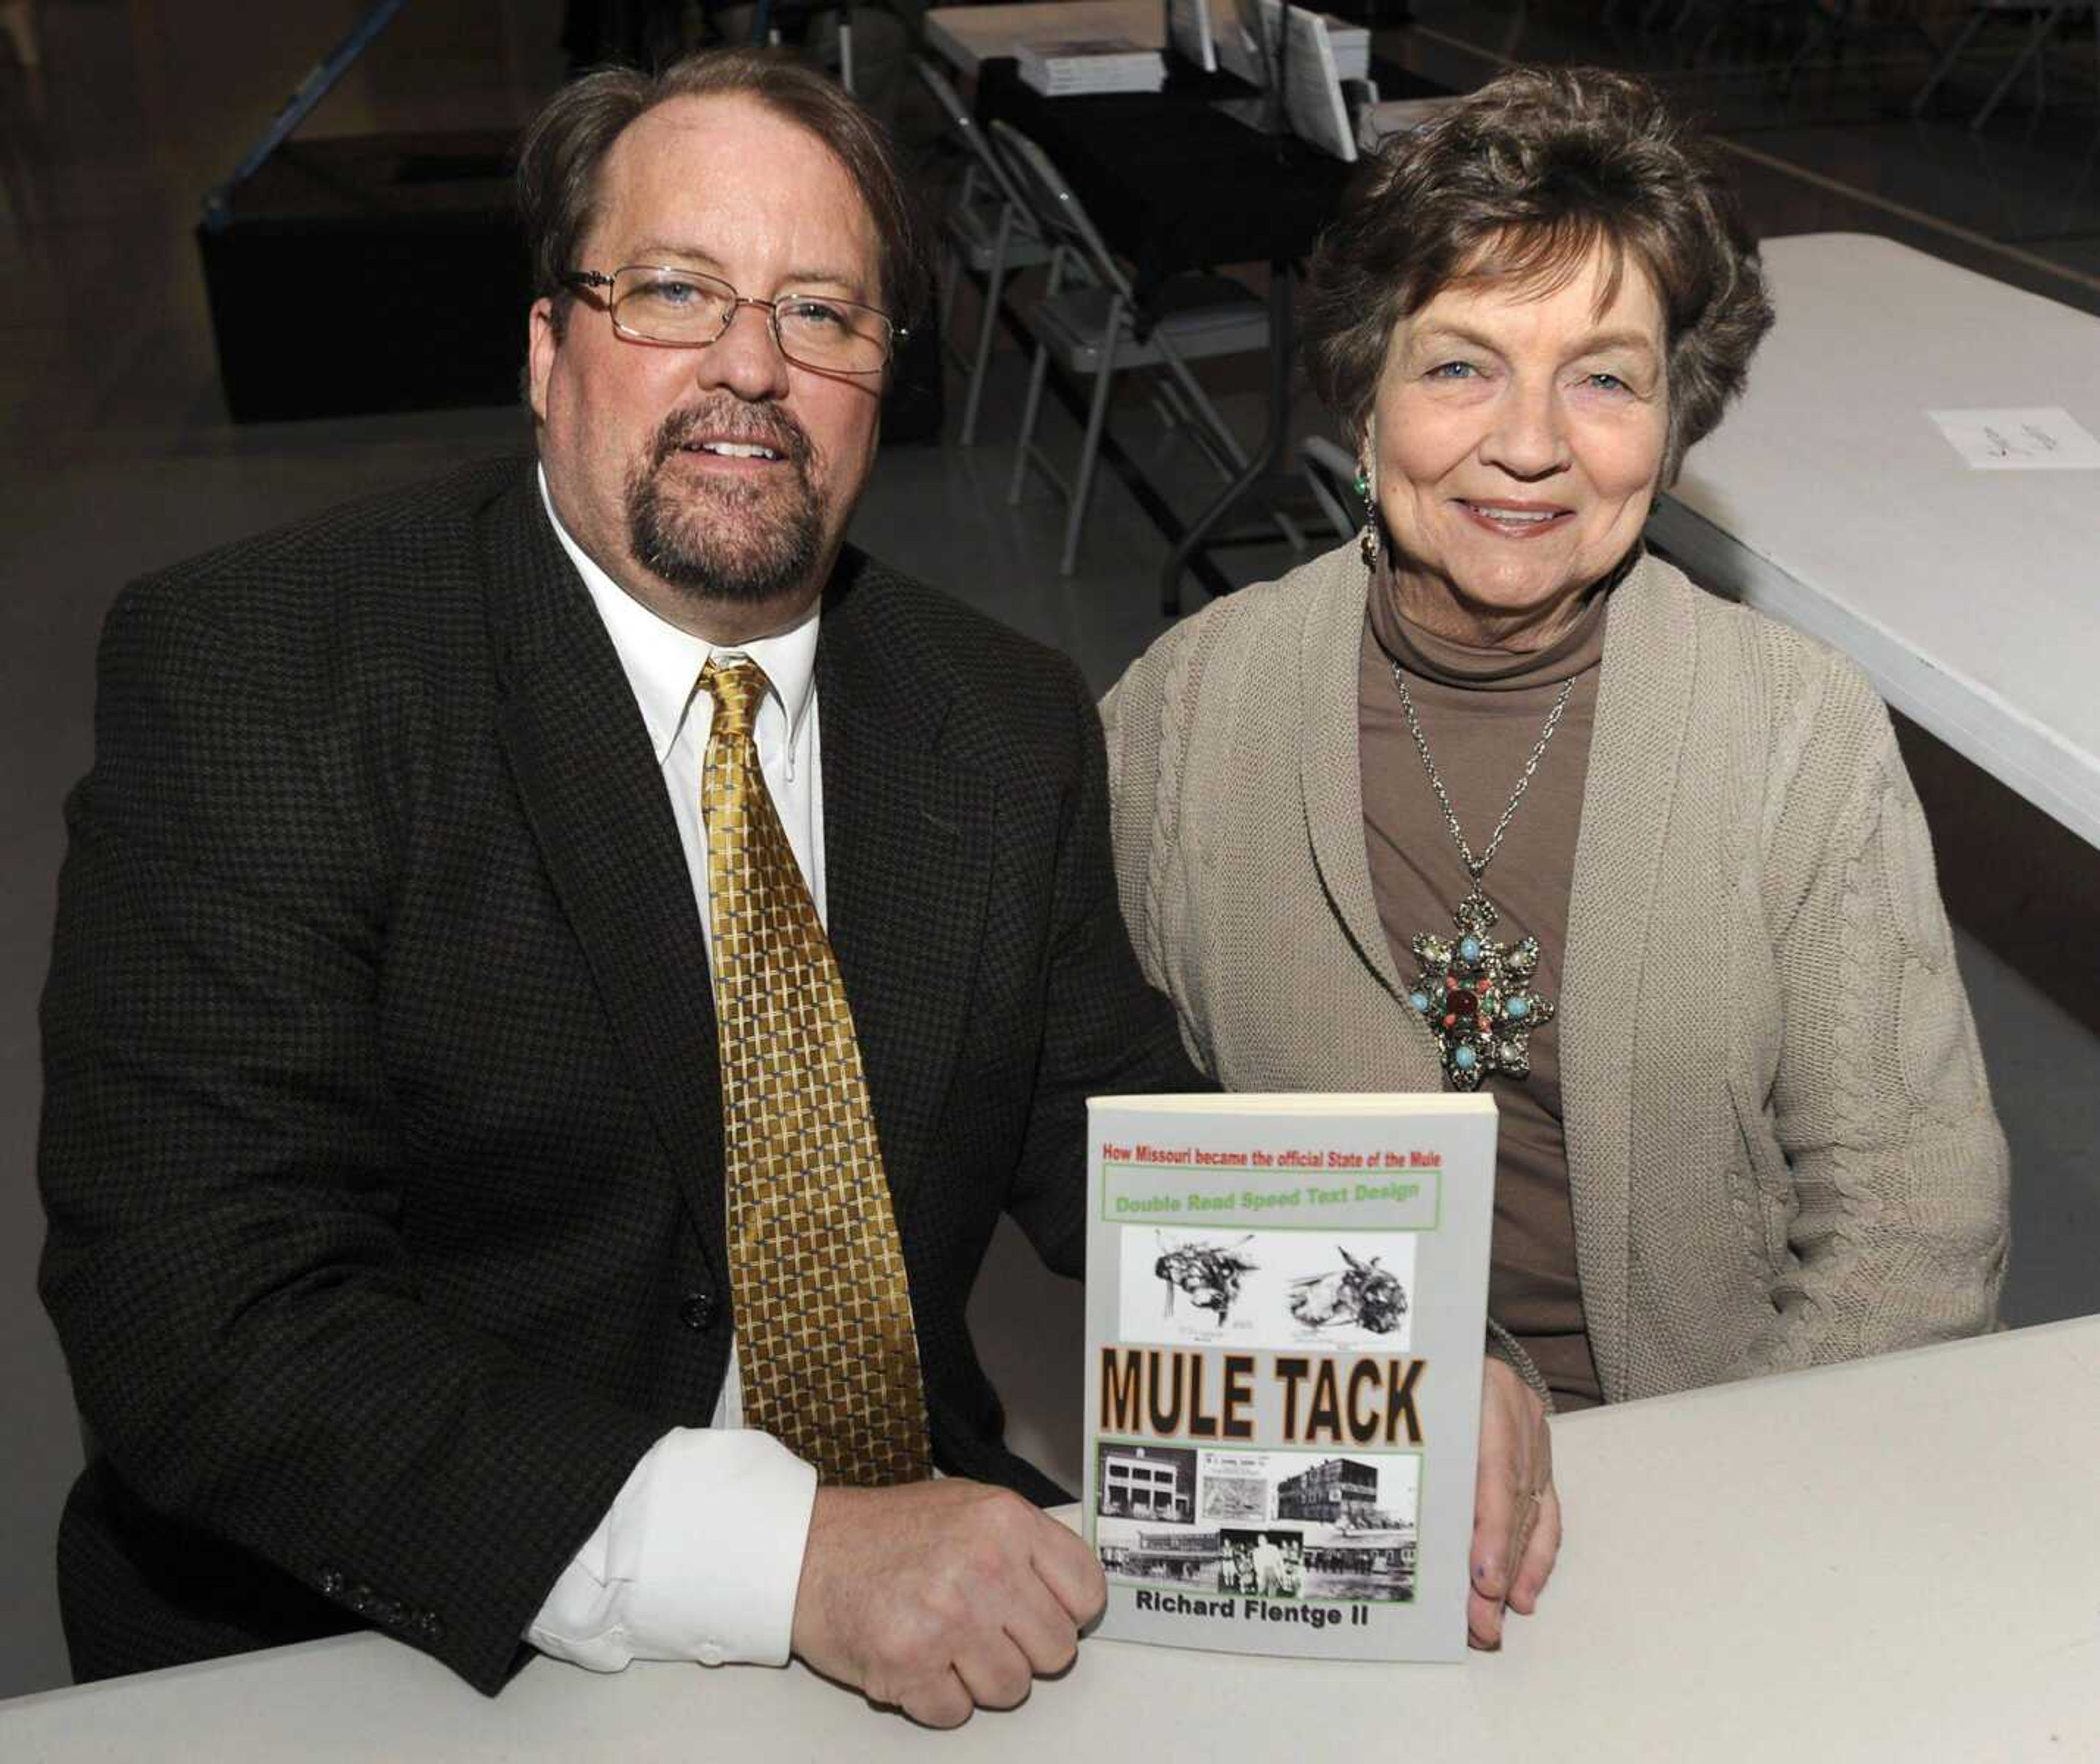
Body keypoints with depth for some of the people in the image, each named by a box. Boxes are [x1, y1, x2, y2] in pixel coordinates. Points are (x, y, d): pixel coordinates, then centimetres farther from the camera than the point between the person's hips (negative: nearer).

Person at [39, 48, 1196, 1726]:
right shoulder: (244, 673, -12)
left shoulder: (1014, 728, 3)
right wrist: (785, 1553, -27)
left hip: (921, 1616, 5)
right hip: (417, 1657, -4)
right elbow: (200, 1317, -19)